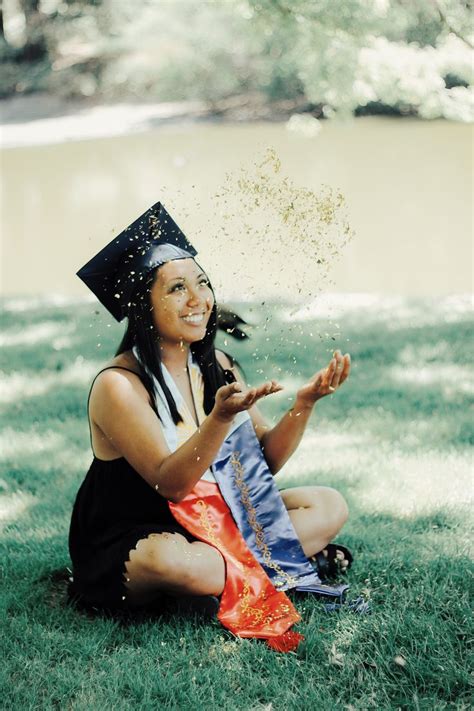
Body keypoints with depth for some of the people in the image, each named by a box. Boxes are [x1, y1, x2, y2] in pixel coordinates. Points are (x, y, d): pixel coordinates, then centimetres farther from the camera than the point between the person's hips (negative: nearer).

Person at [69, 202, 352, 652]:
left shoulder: (216, 366, 0)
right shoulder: (119, 385, -21)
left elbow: (265, 460, 0)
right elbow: (169, 484, -28)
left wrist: (305, 403, -16)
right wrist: (221, 417, -43)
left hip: (210, 521, 6)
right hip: (127, 545, -6)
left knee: (329, 506, -1)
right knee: (170, 561, -40)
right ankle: (286, 562, -11)